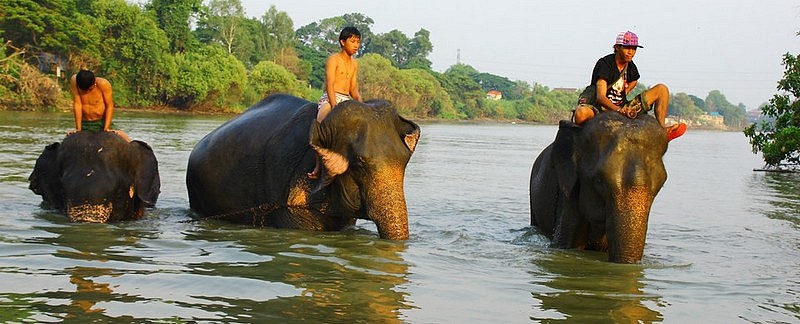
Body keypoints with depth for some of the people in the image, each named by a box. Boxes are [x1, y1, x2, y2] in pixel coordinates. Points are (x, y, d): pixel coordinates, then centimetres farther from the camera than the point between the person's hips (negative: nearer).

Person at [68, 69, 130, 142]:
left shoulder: (103, 84, -18)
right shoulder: (74, 81, -14)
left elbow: (109, 106, -11)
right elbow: (77, 105, -14)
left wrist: (106, 128, -18)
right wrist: (78, 129, -14)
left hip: (102, 122, -2)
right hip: (84, 124, 2)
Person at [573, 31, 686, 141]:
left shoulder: (631, 67, 8)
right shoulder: (604, 64, -14)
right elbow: (600, 97, -26)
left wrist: (623, 94, 14)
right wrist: (618, 110, -44)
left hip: (621, 107, 7)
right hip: (600, 107, -7)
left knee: (662, 89, 1)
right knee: (581, 114, -45)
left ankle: (662, 130, -12)